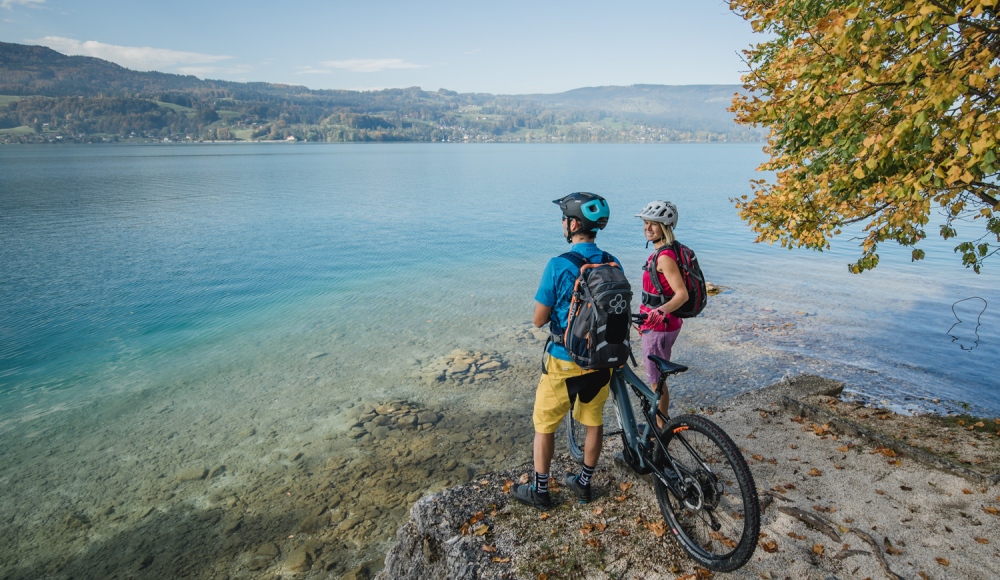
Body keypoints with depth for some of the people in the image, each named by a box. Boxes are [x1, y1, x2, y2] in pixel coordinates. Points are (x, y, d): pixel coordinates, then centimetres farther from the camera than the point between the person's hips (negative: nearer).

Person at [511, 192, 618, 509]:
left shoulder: (558, 266, -20)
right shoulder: (613, 264, -3)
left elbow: (539, 320, -14)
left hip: (565, 362, -5)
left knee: (544, 425, 13)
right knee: (594, 422, 20)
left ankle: (540, 491, 26)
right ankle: (584, 483, 37)